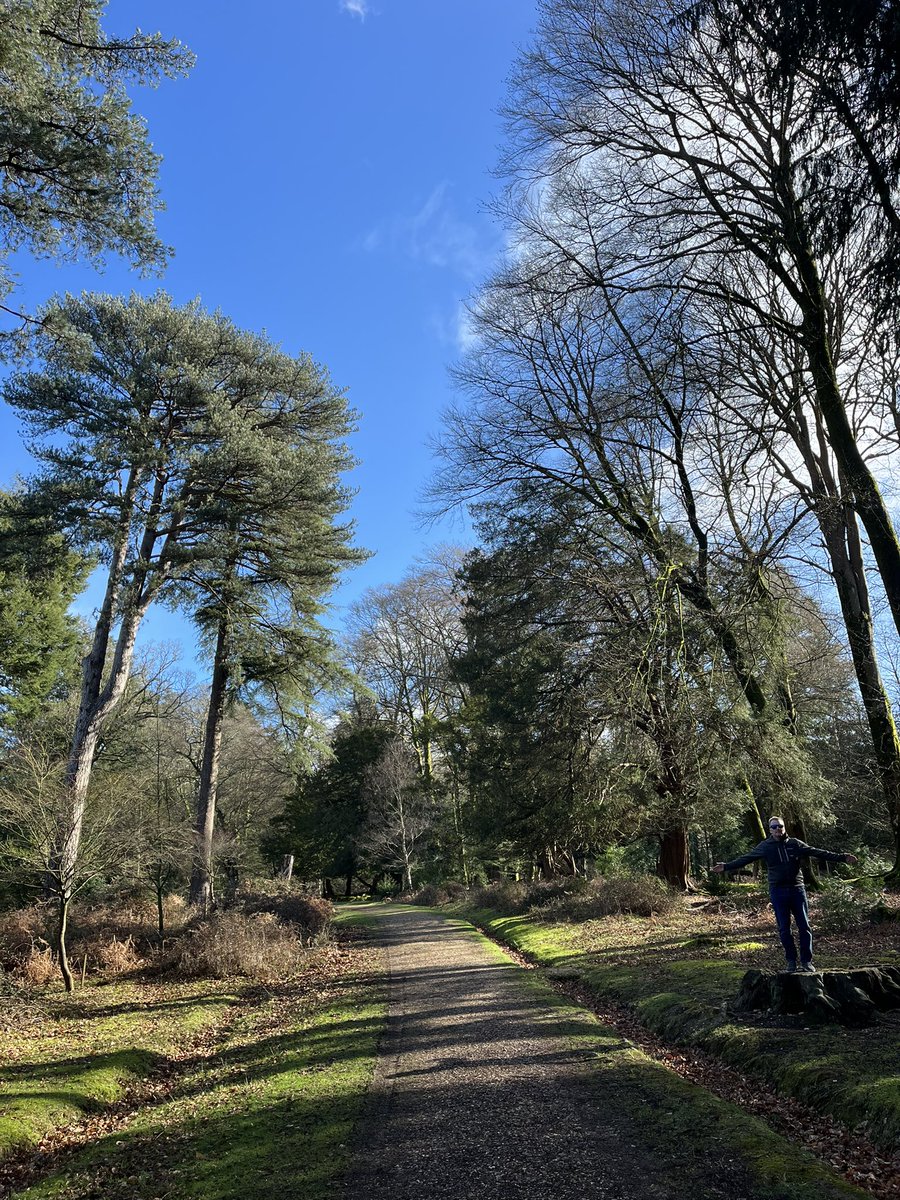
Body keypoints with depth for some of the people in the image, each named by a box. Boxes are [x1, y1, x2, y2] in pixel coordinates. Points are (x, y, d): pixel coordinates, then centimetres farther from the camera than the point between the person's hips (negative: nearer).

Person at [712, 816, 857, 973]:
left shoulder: (795, 844, 4)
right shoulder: (765, 846, 1)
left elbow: (817, 853, 4)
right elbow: (745, 859, -3)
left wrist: (842, 858, -1)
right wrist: (726, 867, -12)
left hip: (797, 889, 1)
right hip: (778, 892, -1)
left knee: (804, 926, 1)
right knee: (784, 928, 4)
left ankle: (807, 961, 11)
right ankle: (791, 961, 16)